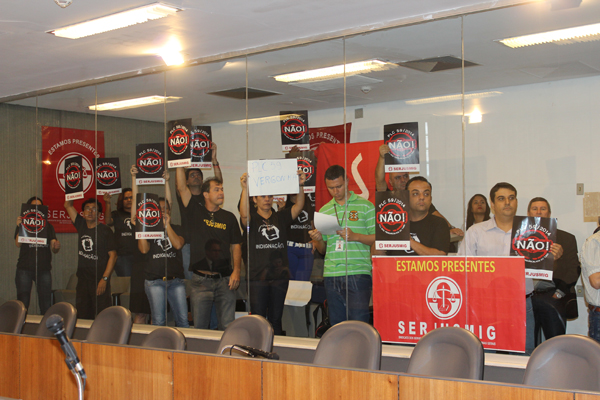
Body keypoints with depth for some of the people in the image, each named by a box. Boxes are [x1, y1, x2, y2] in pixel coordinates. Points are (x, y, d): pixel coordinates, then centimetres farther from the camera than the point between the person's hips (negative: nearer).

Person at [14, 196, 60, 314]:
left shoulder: (48, 226, 14)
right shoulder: (22, 224, 6)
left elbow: (53, 249, 7)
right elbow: (18, 244, -10)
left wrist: (56, 247, -17)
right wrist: (19, 227, -24)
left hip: (44, 269, 2)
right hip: (25, 269, -2)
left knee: (46, 305, 0)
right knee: (22, 304, -4)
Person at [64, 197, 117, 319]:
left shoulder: (105, 230, -4)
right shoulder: (81, 225, 9)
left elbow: (113, 255, -6)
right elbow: (68, 205, 14)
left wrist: (105, 278, -13)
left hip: (100, 280, -5)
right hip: (82, 279, 5)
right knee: (82, 316, 5)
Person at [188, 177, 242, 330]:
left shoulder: (229, 217, 9)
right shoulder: (195, 213, 4)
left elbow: (236, 246, 8)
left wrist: (236, 271, -4)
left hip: (225, 280, 1)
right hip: (200, 280, -1)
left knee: (227, 327, 2)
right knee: (199, 327, 4)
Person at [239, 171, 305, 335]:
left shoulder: (281, 217, 12)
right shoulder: (252, 219, 3)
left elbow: (299, 206, -2)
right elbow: (244, 214, -20)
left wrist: (300, 186, -20)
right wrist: (245, 189, -34)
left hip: (280, 276, 3)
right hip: (257, 277, -3)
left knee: (276, 319, 11)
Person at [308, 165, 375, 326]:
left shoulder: (365, 206, 4)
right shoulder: (324, 210, 15)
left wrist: (355, 236, -14)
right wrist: (318, 240, -3)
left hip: (358, 272, -4)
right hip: (331, 275, 4)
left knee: (358, 323, -9)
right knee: (336, 323, 7)